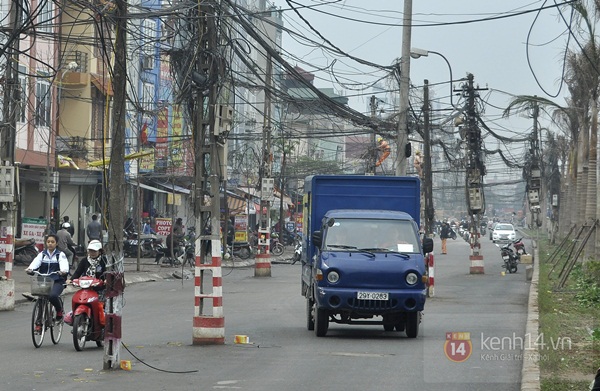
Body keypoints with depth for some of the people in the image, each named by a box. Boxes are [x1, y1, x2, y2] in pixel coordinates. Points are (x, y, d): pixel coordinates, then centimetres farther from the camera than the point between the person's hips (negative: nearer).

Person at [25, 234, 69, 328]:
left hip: (57, 282, -3)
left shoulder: (60, 255, 7)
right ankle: (39, 322, -2)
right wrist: (30, 269, -28)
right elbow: (36, 262, -5)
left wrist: (63, 271, -37)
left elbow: (64, 264, -13)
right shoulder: (42, 254, 14)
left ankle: (59, 309, 1)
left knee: (52, 295, -31)